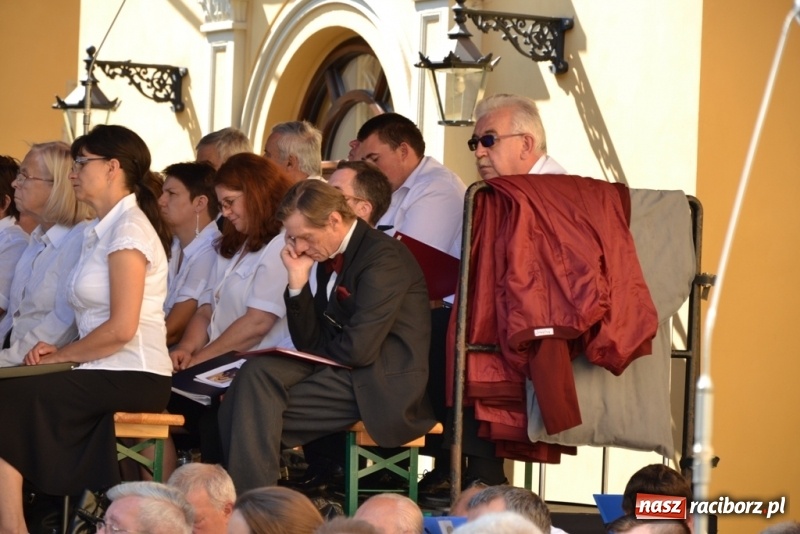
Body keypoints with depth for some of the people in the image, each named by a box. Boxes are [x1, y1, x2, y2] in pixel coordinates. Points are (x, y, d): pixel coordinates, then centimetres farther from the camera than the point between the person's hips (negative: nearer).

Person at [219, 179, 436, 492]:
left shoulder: (382, 256, -13)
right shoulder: (327, 259, 14)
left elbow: (358, 349, -20)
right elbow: (309, 345, 12)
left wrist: (319, 352, 0)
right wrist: (298, 282, 1)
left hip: (383, 386, -8)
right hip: (341, 370, 8)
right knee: (257, 371, -16)